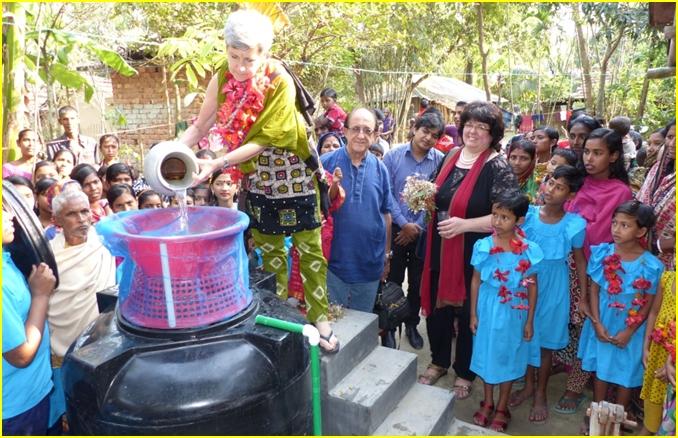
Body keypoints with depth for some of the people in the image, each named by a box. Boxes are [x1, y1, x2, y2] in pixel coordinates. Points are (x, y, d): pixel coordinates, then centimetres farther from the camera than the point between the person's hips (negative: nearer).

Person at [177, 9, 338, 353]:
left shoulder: (281, 83, -23)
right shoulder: (222, 80, -9)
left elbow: (261, 140, -24)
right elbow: (201, 126, -3)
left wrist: (217, 164, -32)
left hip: (293, 173, -4)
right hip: (257, 175, 4)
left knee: (308, 248, 3)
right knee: (269, 249, 13)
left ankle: (320, 318, 17)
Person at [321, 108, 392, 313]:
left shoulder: (380, 169, 2)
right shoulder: (326, 163, -7)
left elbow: (385, 214, 9)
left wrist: (387, 255, 12)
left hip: (370, 264, 3)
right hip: (333, 261, -2)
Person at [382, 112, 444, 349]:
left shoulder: (439, 160, -5)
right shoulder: (394, 154, -6)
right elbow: (387, 193, -7)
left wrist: (417, 227, -10)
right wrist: (404, 224, -11)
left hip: (423, 231, 1)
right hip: (396, 228, -1)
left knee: (418, 282, 14)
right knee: (394, 280, 8)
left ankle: (412, 324, 34)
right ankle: (389, 327, 25)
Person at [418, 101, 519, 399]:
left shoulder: (498, 168, -13)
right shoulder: (452, 156, 6)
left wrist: (464, 224, -25)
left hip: (472, 254, -6)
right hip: (439, 249, 6)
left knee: (468, 313, 10)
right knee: (437, 304, 17)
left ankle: (465, 373, 34)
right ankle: (439, 361, 41)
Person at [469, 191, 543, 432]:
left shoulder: (529, 250, -14)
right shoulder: (482, 246, -11)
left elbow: (532, 287, -4)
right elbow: (476, 281, -2)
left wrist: (530, 321, -1)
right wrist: (473, 314, 1)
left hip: (513, 312, -1)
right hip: (487, 309, 1)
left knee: (507, 357, 14)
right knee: (486, 354, 16)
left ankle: (502, 408, 33)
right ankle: (487, 402, 37)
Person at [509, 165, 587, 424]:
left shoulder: (574, 225, -14)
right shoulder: (528, 215, -11)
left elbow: (580, 261, -3)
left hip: (553, 288, -2)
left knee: (545, 343, 12)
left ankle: (540, 395, 33)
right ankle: (528, 386, 38)